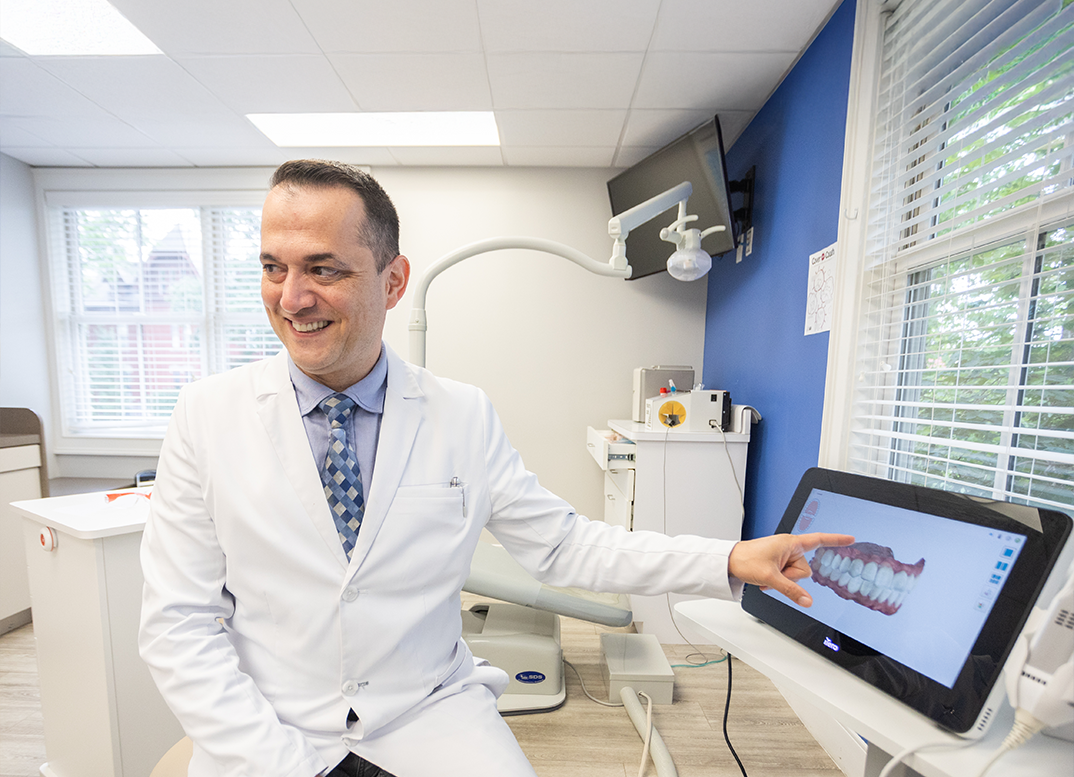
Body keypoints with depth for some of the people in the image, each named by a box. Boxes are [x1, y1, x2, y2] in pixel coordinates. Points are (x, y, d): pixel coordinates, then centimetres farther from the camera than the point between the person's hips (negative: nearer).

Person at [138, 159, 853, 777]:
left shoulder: (465, 416, -11)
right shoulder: (209, 414, -8)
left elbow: (562, 545, -6)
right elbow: (177, 623, -5)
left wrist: (728, 561, -12)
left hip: (431, 717, 0)